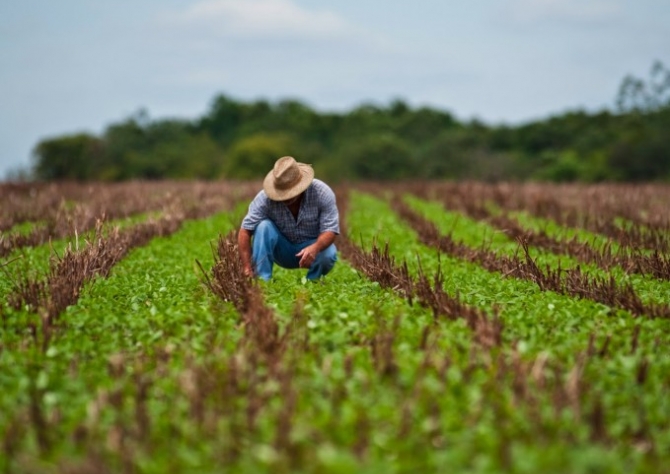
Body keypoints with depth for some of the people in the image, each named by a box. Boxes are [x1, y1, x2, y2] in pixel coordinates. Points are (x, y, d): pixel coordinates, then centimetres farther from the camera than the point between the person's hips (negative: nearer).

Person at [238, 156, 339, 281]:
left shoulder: (322, 192, -23)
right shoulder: (265, 197, -23)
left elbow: (330, 230, -24)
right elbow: (245, 231, -24)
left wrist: (315, 248, -47)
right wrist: (247, 269, -34)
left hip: (312, 246, -1)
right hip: (282, 250, 1)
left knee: (328, 255, -33)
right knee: (264, 226, -27)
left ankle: (312, 281, -2)